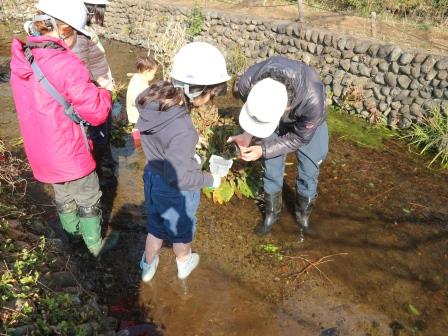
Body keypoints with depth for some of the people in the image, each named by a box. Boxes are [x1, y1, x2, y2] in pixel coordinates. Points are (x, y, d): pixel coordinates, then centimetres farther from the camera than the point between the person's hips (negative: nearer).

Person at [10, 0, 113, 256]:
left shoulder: (21, 60, -1)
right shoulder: (67, 65, -26)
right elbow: (98, 113, -21)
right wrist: (103, 94, -1)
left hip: (42, 154, 7)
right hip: (70, 154, -7)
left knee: (64, 199, 25)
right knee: (89, 202, 15)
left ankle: (73, 240, 45)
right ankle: (96, 247, 33)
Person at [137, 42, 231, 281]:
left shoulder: (154, 99, -15)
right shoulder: (182, 130, -38)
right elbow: (179, 178, -29)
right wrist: (210, 180, -14)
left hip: (152, 177, 6)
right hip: (175, 192, -6)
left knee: (155, 226, 31)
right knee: (181, 231, 26)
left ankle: (147, 268, 54)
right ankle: (184, 265, 55)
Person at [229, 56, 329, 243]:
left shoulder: (313, 101, -46)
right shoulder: (246, 82, -38)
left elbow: (299, 138, -25)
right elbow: (253, 112, -12)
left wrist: (263, 150, -33)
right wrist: (248, 134, -29)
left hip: (307, 124, -2)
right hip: (276, 117, 2)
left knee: (308, 173, 5)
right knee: (271, 170, 8)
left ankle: (303, 216, 32)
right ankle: (271, 214, 32)